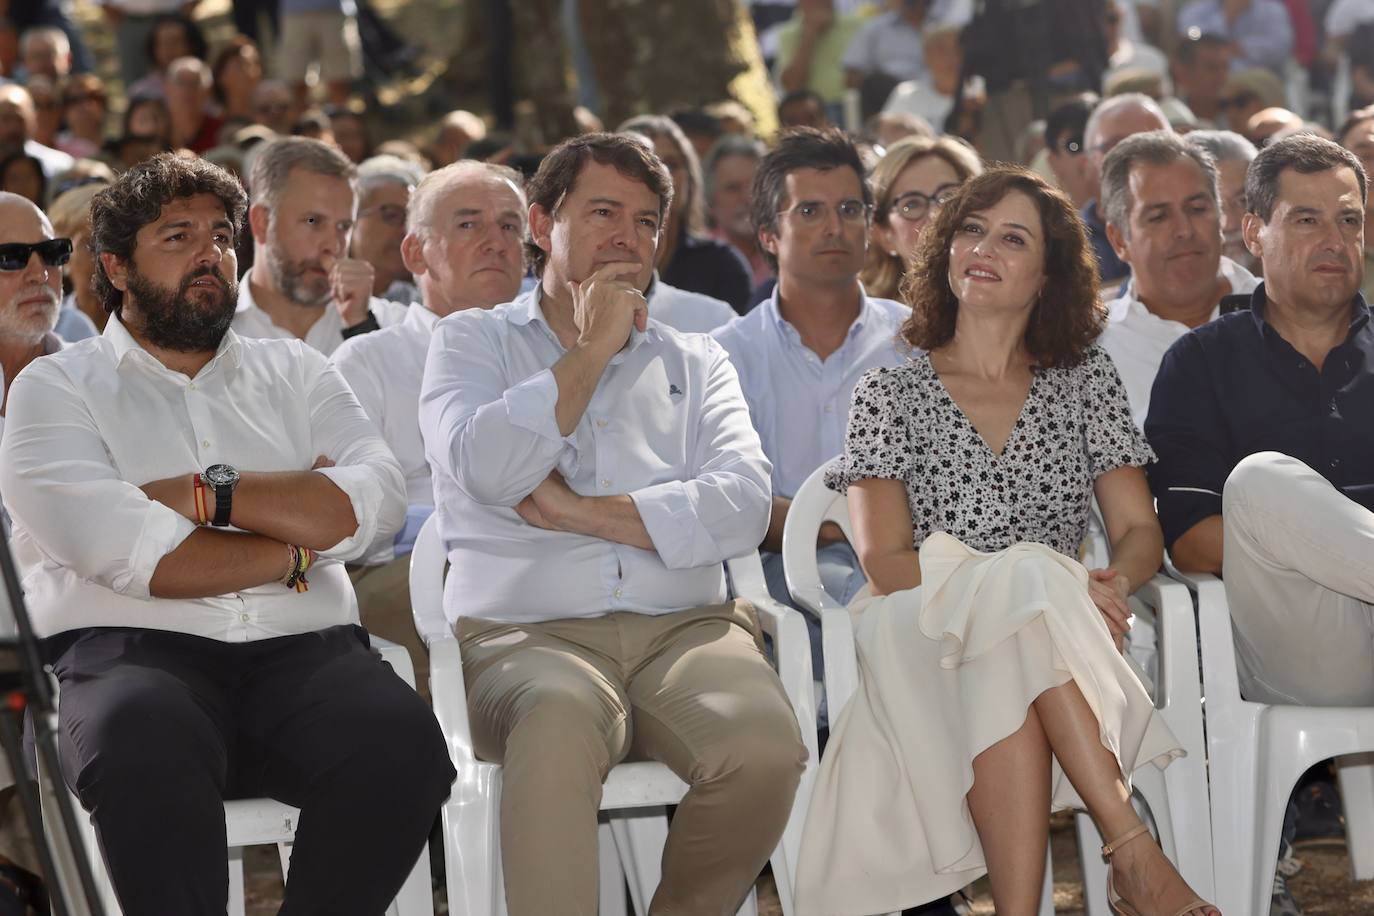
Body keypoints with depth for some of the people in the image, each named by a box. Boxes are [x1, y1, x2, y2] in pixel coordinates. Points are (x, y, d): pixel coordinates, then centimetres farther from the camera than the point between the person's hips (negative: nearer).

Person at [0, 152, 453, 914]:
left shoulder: (293, 373, 22)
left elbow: (373, 500, 3)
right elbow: (117, 550, -8)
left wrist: (206, 493, -4)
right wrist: (297, 544, 1)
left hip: (302, 649, 3)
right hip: (133, 649, -3)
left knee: (402, 744, -30)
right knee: (146, 755, -39)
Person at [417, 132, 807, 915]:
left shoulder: (696, 363, 22)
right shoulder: (473, 342, 17)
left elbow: (742, 509, 3)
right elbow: (486, 470, -7)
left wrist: (582, 512, -5)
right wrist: (593, 349, 2)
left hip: (684, 625, 3)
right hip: (528, 634, -2)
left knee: (766, 745, -30)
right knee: (559, 720, -39)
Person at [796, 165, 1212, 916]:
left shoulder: (1084, 382, 18)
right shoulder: (892, 394, 11)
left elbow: (1140, 530, 10)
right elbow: (883, 561, -1)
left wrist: (1115, 581, -16)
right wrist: (1029, 581, -17)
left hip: (1061, 642, 2)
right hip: (924, 649, -2)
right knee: (1028, 579, -36)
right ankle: (1133, 850, -43)